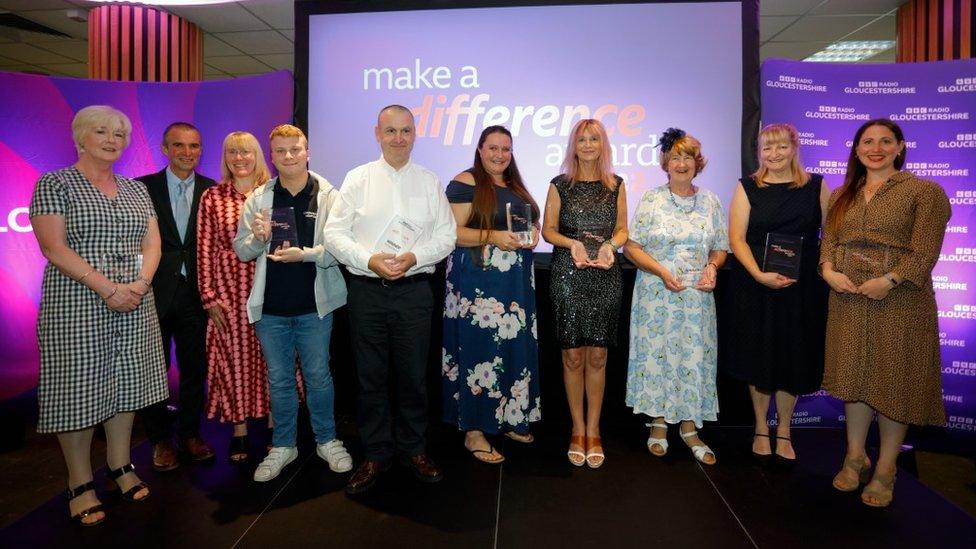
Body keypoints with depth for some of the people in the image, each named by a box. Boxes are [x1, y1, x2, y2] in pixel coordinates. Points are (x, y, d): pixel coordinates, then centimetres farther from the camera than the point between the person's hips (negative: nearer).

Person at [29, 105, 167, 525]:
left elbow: (152, 243, 8)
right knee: (78, 388, 1)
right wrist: (108, 289, -18)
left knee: (125, 383, 10)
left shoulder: (136, 190, 13)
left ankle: (120, 466, 25)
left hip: (134, 303, 5)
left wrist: (141, 283, -10)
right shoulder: (54, 184, -2)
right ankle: (79, 484, 15)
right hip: (77, 304, -5)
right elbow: (54, 248, -12)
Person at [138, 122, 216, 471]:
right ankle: (160, 439, 27)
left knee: (195, 367, 10)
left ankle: (190, 434, 27)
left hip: (194, 292, 1)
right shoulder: (143, 187, -1)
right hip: (154, 292, -1)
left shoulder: (212, 191, 3)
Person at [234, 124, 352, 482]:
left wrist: (303, 254, -23)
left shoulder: (328, 196, -3)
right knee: (279, 379, 14)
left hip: (314, 304, -2)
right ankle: (283, 446, 30)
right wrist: (258, 237, -15)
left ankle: (327, 441, 28)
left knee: (318, 375, 9)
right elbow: (241, 251, 6)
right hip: (270, 305, 2)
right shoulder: (258, 199, 4)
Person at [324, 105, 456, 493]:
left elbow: (446, 235, 5)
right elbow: (335, 233, 1)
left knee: (413, 375, 9)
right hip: (367, 290, 0)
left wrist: (414, 257, -12)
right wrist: (370, 261, -13)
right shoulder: (357, 179, 4)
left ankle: (413, 449, 27)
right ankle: (376, 454, 24)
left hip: (414, 290, 0)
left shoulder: (429, 182, 6)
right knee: (370, 377, 8)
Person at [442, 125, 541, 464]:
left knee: (514, 347, 11)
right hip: (478, 280, -7)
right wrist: (493, 236, -23)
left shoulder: (515, 186, 17)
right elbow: (452, 232, -13)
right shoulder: (465, 183, -6)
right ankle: (473, 431, 7)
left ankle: (508, 418, 27)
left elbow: (529, 222, 25)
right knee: (480, 350, -4)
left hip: (515, 281, 8)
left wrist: (532, 233, 2)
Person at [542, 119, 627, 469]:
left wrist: (610, 245, -11)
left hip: (605, 277, 1)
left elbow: (622, 229, 10)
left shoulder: (615, 184, 10)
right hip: (568, 276, -1)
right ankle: (578, 429, 18)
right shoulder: (560, 185, 5)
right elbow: (548, 229, 4)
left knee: (597, 356, 4)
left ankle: (593, 430, 17)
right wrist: (572, 243, -15)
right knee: (573, 355, 2)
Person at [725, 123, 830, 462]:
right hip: (754, 285, -1)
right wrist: (759, 274, -18)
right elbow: (736, 237, -6)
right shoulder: (747, 188, 1)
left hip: (802, 286, 1)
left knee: (794, 357, 7)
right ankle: (761, 428, 25)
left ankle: (783, 430, 26)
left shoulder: (816, 186, 5)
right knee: (759, 356, 7)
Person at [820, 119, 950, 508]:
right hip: (848, 298, 4)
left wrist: (889, 280, -21)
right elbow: (828, 239, 9)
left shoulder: (924, 192, 0)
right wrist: (829, 270, -10)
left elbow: (925, 250, -9)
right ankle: (855, 457, 25)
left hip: (899, 300, -4)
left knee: (893, 381, 3)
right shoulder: (842, 195, 15)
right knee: (852, 375, 10)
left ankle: (885, 470, 17)